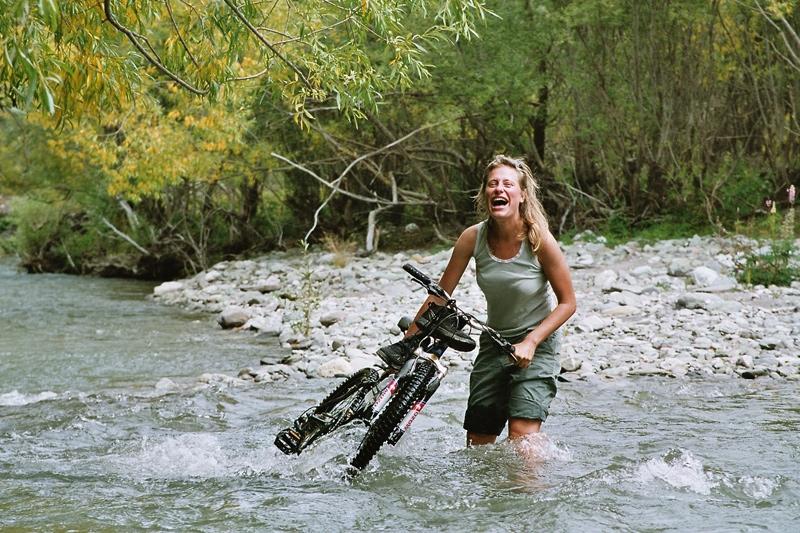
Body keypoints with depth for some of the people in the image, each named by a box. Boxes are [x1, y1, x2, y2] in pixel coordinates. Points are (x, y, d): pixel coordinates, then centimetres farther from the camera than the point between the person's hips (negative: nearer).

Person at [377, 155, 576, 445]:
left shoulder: (539, 239, -19)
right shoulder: (473, 237, -11)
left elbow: (567, 302, -11)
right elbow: (440, 296, -3)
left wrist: (530, 342, -21)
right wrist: (406, 342, -6)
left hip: (537, 343, -4)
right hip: (494, 342, 4)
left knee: (522, 433, -20)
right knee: (477, 442, 5)